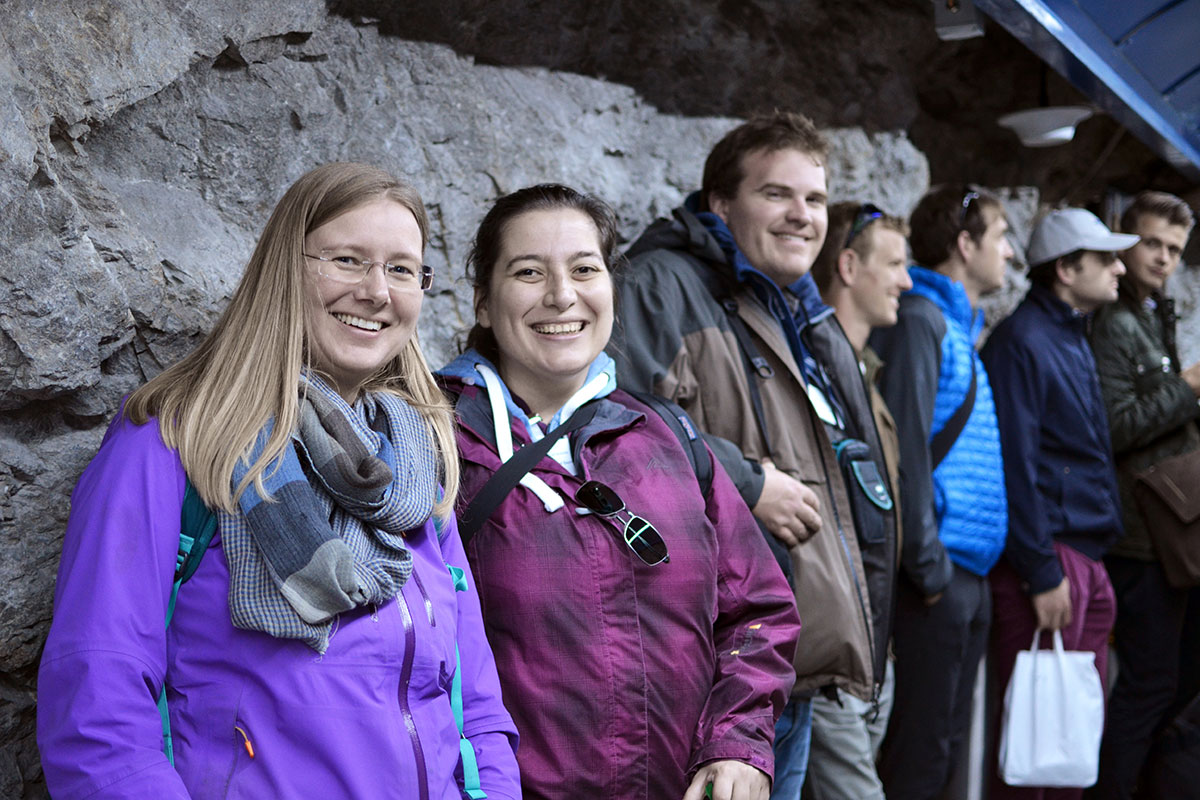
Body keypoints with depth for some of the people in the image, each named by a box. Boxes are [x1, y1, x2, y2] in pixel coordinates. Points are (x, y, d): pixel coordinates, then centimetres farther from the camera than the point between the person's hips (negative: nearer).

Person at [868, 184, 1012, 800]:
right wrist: (928, 566, -18)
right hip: (941, 575, -9)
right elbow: (903, 448, -19)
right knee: (922, 747, -4)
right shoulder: (921, 319, -12)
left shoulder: (960, 327, 18)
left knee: (946, 739, 15)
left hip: (968, 575, 9)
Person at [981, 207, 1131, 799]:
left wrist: (1092, 568, 15)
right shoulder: (1021, 341, -12)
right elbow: (1015, 466, -17)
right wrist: (1042, 573, -19)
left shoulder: (1074, 339, 18)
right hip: (1048, 558, -9)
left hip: (1087, 559, 9)